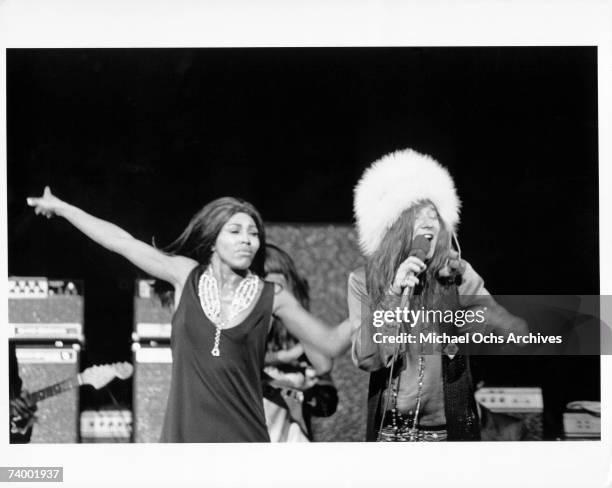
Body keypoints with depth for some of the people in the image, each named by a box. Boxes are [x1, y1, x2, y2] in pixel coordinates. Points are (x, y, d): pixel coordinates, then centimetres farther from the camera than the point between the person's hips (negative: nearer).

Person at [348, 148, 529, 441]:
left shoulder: (456, 275, 3)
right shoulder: (364, 282, 1)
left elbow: (499, 322, -7)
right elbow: (367, 359, -8)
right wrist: (395, 293, -15)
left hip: (450, 429, 0)